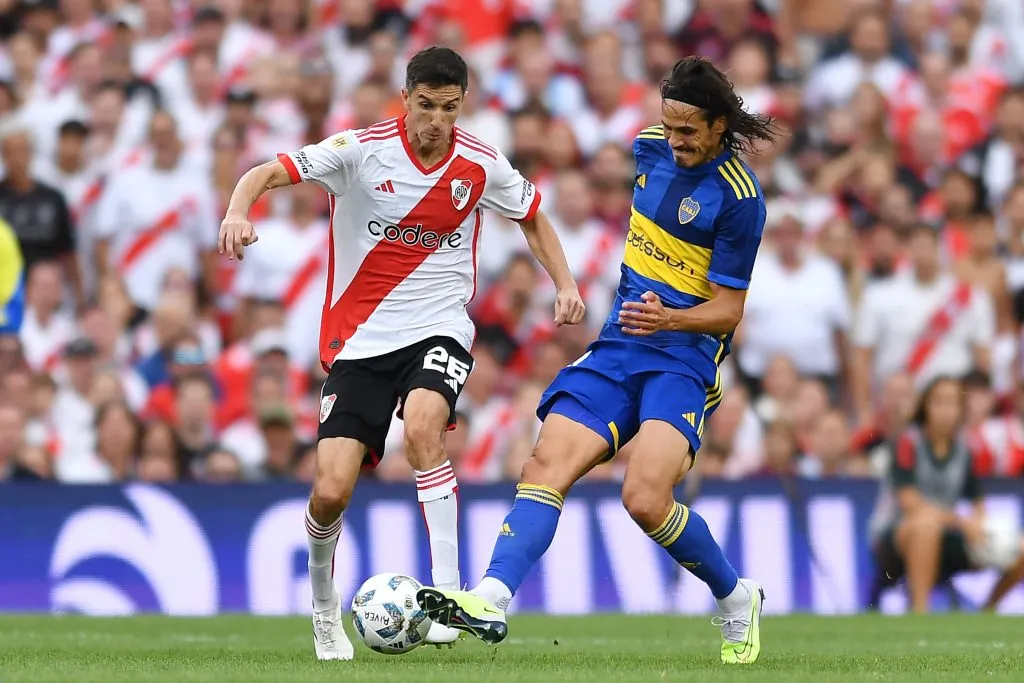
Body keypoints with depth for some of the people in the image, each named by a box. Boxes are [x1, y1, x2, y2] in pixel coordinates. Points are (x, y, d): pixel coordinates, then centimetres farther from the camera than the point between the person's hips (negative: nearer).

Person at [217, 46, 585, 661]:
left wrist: (566, 283, 6)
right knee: (333, 489, -10)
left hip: (439, 329, 0)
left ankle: (448, 588, -27)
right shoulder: (362, 150, -9)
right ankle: (323, 603, 22)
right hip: (359, 339, 0)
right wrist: (240, 211, -37)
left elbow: (532, 216, 19)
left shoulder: (482, 165, -1)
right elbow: (269, 173, -15)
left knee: (422, 424, -33)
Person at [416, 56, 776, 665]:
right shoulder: (651, 147, 6)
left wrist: (668, 318, -29)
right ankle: (492, 599, -29)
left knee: (646, 500, -23)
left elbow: (727, 311, -12)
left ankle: (737, 599, 2)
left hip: (684, 358, -6)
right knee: (547, 466, -15)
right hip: (619, 344, 6)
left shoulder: (738, 197, -14)